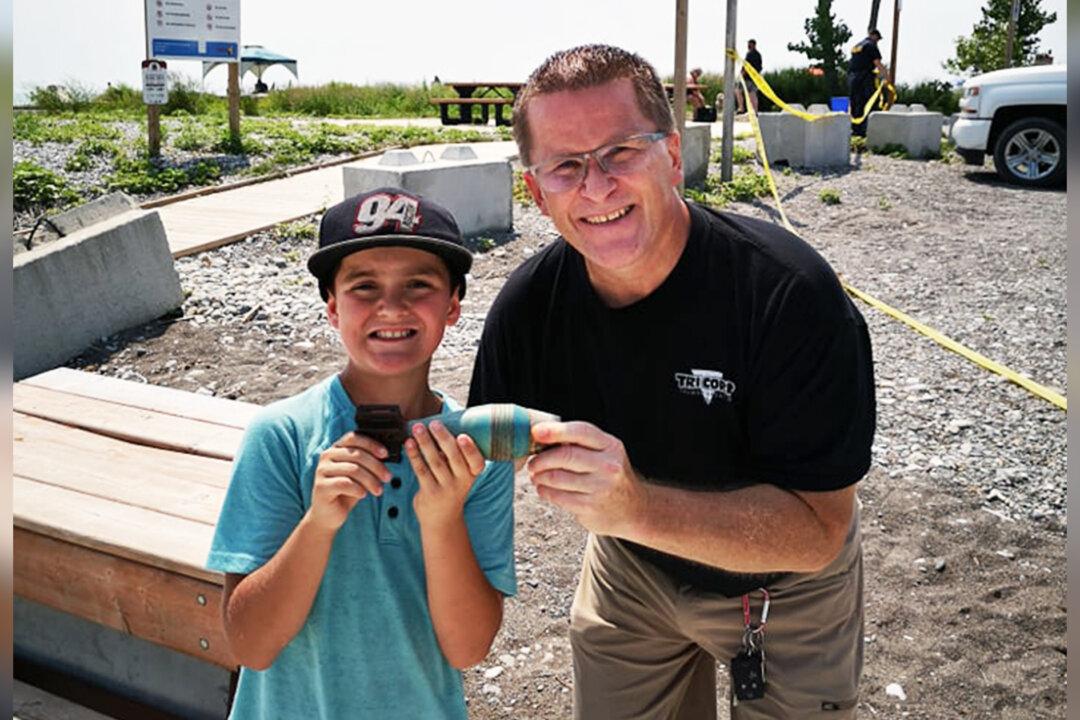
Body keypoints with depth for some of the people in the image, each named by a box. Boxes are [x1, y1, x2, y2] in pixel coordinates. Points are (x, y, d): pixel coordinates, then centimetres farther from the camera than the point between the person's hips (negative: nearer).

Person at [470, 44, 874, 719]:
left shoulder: (789, 292, -33)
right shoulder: (529, 305, -19)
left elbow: (816, 531, -34)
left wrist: (637, 506, -50)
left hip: (784, 587, -3)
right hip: (631, 574, 3)